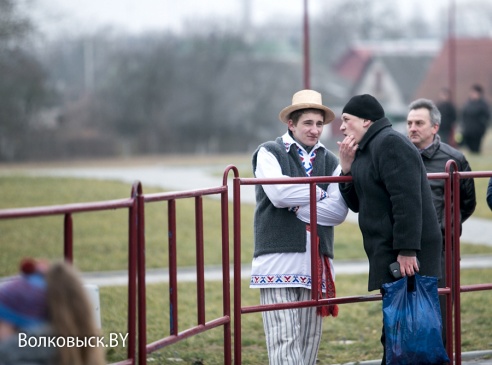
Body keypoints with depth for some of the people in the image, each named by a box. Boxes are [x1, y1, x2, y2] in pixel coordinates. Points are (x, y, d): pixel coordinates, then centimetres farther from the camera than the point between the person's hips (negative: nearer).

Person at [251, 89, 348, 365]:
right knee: (284, 340, -11)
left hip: (316, 263, 4)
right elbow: (279, 194, -14)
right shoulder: (269, 153, 4)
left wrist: (298, 206, -9)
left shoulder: (330, 161, 15)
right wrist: (320, 193, -1)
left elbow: (339, 211, 1)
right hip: (279, 260, -4)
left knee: (309, 340, 5)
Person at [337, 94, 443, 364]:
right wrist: (347, 169, 7)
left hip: (407, 256, -10)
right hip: (389, 254, 10)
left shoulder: (389, 143, -12)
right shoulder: (368, 150, 19)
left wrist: (407, 251, -25)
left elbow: (407, 201, -21)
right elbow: (357, 203, 21)